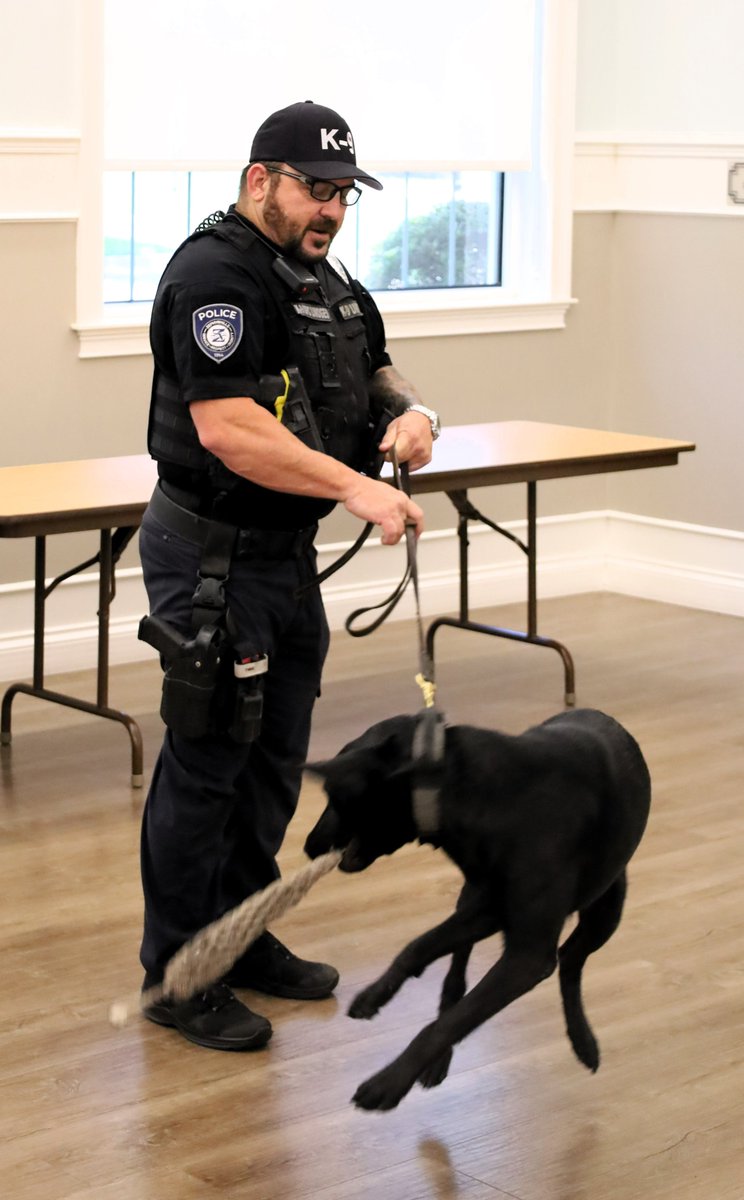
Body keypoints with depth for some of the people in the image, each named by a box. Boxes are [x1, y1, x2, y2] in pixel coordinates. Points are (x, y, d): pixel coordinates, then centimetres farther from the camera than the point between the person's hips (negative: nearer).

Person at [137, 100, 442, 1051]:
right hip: (212, 554, -9)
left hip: (285, 552, 9)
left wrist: (411, 410, -1)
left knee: (274, 759, 17)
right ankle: (177, 975, 9)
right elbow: (229, 429, -28)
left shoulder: (323, 276, 12)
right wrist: (355, 486, -32)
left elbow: (373, 369, 23)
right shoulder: (217, 274, -18)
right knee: (206, 761, -2)